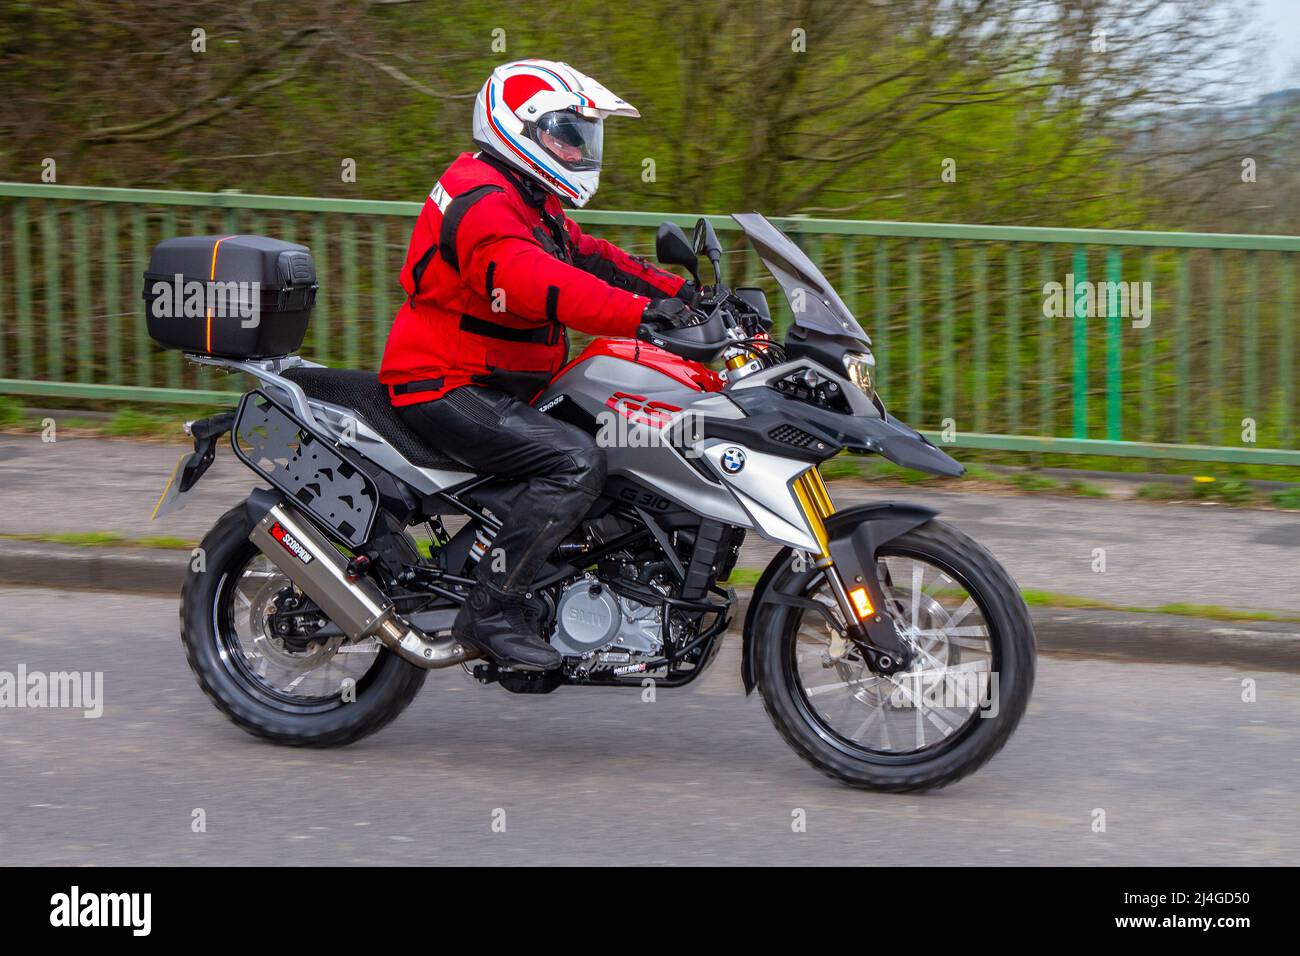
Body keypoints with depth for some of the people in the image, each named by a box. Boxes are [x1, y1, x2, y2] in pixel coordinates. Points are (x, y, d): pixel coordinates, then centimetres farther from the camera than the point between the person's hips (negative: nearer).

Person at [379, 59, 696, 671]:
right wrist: (642, 312, -40)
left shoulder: (532, 203, 19)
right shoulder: (480, 200, -18)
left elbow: (588, 258, 17)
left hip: (502, 389, 11)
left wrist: (680, 292, 3)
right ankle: (492, 610, -25)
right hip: (446, 389, -11)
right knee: (577, 462, -27)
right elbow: (531, 280, -33)